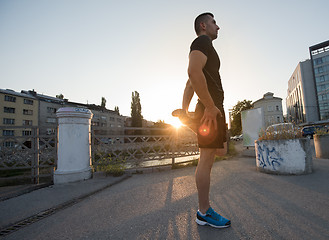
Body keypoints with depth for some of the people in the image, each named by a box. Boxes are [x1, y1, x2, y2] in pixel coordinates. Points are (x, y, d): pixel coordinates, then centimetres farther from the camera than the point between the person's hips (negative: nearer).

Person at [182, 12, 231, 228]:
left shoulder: (203, 46, 30)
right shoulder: (203, 41, -2)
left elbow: (190, 84, 25)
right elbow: (194, 72, -22)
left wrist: (184, 110, 18)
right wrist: (210, 106, -23)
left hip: (210, 109, 10)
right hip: (211, 109, -10)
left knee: (207, 161, 10)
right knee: (206, 161, -6)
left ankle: (205, 209, 21)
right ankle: (204, 213, 5)